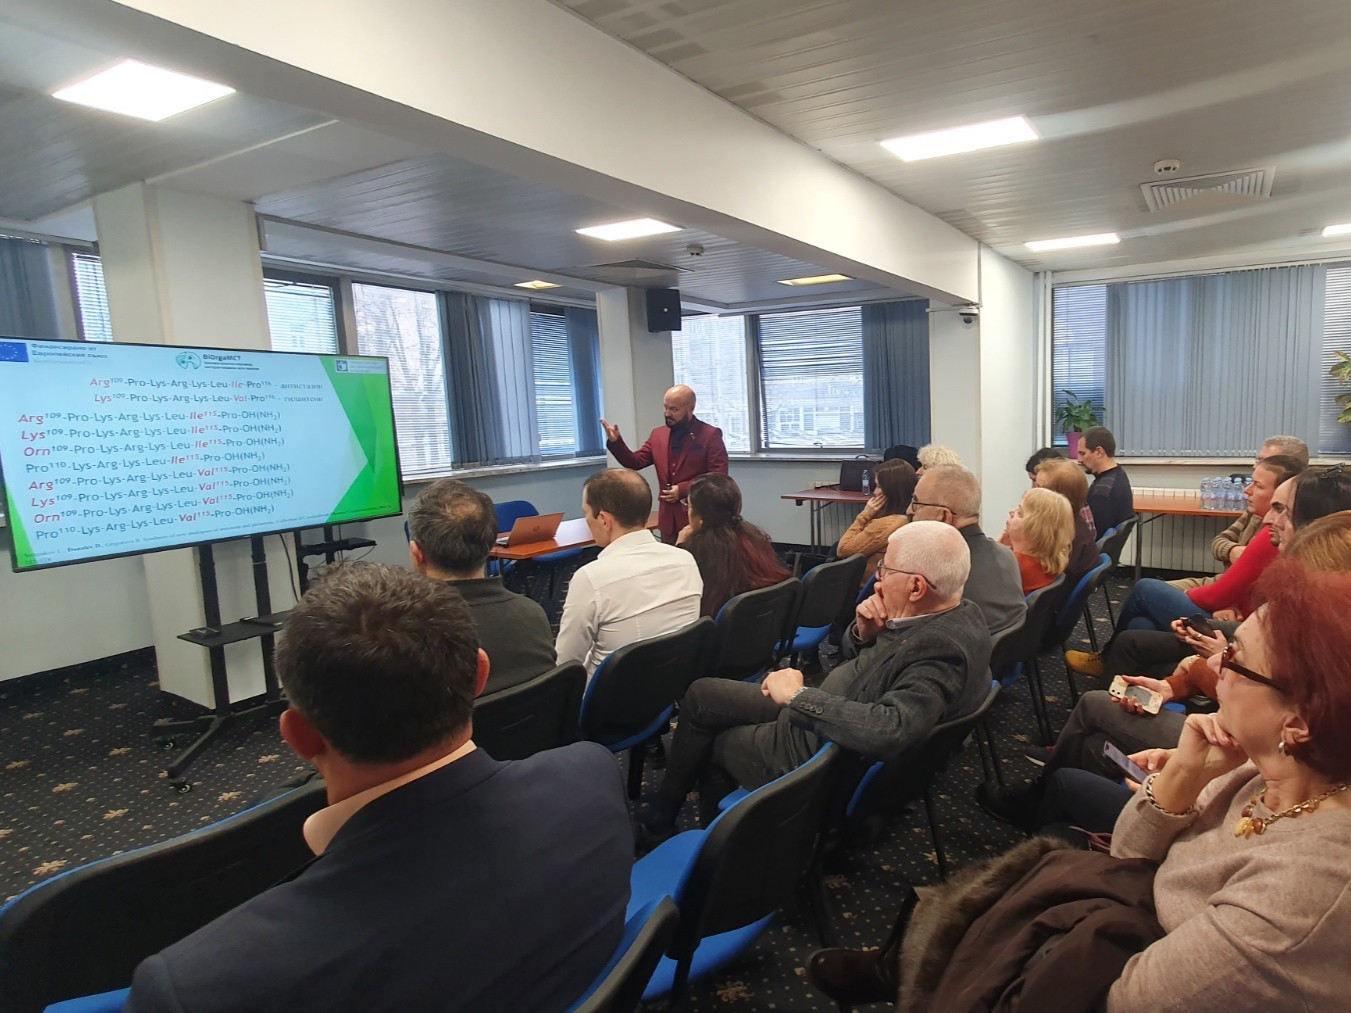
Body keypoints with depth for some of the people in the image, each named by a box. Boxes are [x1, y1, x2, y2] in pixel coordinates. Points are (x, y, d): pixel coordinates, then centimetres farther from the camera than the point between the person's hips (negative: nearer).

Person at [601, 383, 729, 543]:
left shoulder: (710, 435, -6)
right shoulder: (658, 434, 11)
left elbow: (719, 477, -12)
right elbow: (635, 462, 10)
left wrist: (683, 489, -17)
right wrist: (615, 442, -6)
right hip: (668, 519, 5)